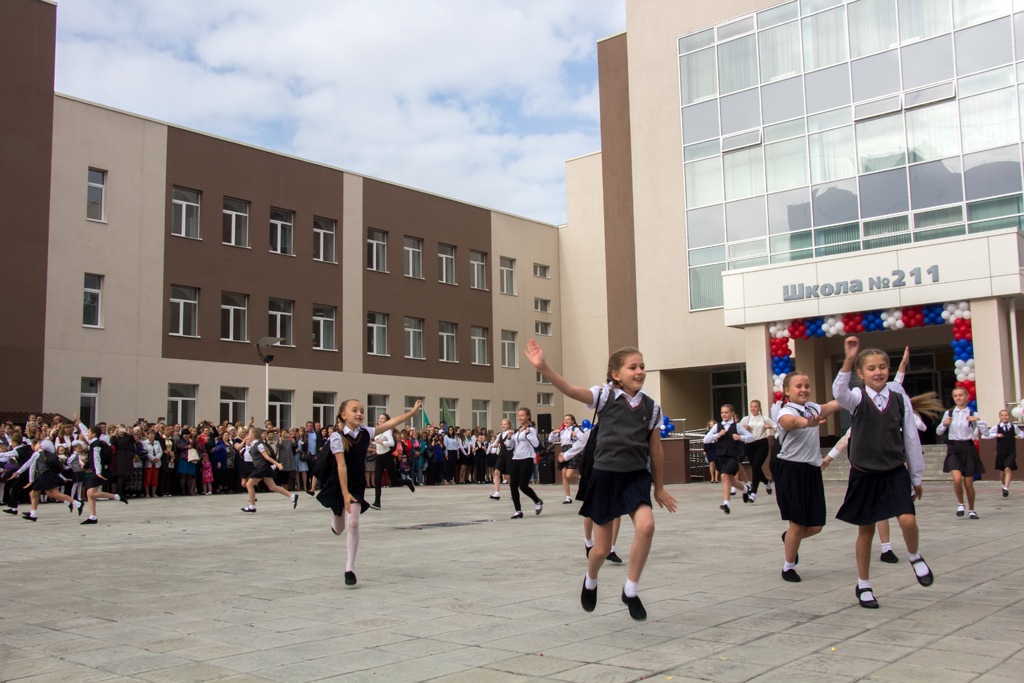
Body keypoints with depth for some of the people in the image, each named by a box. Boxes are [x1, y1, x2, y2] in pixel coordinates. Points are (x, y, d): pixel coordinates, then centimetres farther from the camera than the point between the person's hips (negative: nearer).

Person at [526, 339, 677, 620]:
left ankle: (630, 590, -4)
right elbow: (571, 390, -22)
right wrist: (543, 367, -38)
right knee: (602, 548, 6)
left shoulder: (651, 407, 2)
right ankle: (590, 582, 42)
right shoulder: (605, 395, -7)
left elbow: (655, 448, 11)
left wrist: (659, 487, 17)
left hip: (636, 475, 2)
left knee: (646, 526, -25)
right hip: (605, 475, -2)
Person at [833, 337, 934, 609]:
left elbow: (911, 438, 5)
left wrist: (916, 477, 9)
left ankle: (915, 556, 17)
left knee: (907, 520, -17)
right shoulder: (858, 398, -7)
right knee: (866, 530, 9)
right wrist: (848, 360, -47)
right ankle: (863, 586, 25)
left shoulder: (900, 399, -2)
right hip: (864, 474, -1)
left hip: (895, 472, 1)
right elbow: (839, 392, -32)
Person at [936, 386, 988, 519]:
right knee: (957, 478, -20)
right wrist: (944, 424, -6)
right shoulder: (948, 413, 7)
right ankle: (960, 503, 5)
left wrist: (978, 420, -19)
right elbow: (939, 432, 13)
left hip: (968, 448, 0)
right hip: (953, 448, 0)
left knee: (968, 483, 4)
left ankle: (971, 510, 24)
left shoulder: (973, 414, 2)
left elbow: (985, 431, -5)